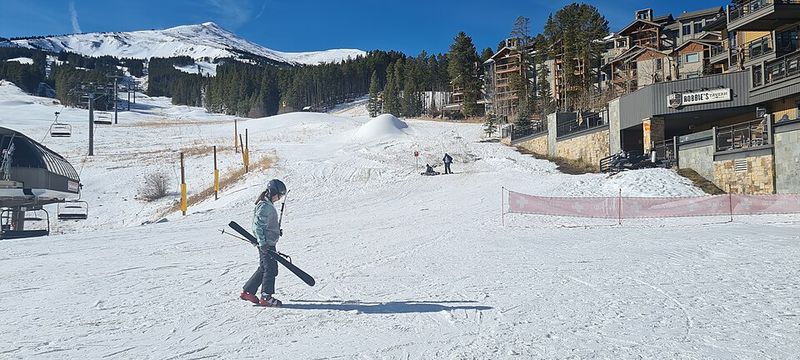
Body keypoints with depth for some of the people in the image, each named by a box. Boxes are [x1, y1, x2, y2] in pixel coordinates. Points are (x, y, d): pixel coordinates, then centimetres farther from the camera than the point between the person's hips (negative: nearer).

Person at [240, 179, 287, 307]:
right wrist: (262, 242, -25)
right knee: (271, 269, -6)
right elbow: (258, 225, -22)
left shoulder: (268, 205, 15)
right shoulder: (265, 206, -16)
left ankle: (247, 291, 22)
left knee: (263, 269, 15)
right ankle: (266, 297, -1)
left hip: (268, 243, 10)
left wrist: (277, 230, 32)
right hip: (266, 243, -10)